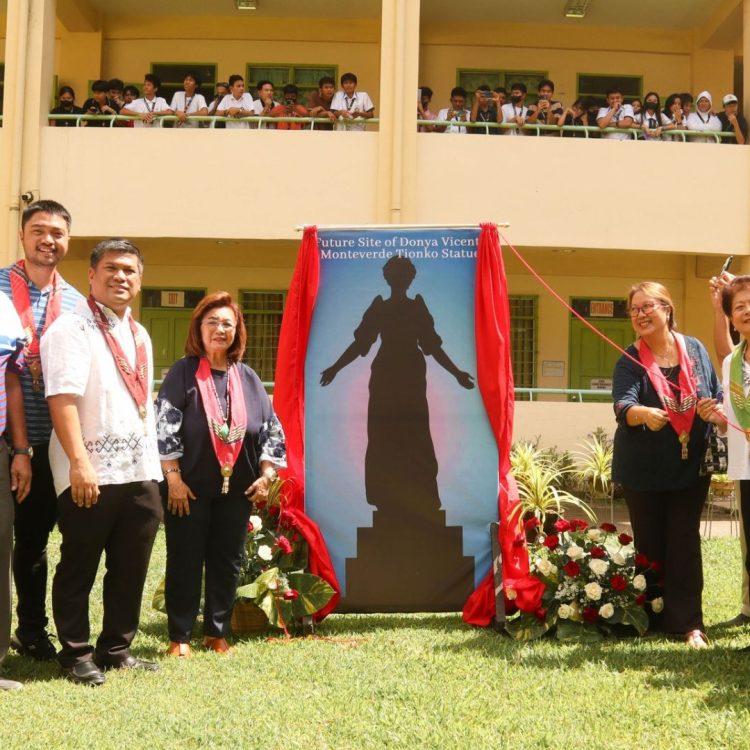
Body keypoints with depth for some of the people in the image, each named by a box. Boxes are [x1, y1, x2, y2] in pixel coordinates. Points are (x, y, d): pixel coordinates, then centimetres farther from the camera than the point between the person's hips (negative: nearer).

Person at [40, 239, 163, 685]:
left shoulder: (140, 336, 18)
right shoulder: (70, 329, -6)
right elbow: (62, 398, -17)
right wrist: (78, 462, -25)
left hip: (141, 472, 7)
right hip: (91, 474, -7)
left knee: (131, 568, 12)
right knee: (79, 569, 4)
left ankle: (116, 649, 25)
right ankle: (76, 655, 17)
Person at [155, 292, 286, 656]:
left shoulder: (248, 378, 8)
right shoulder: (183, 372, -4)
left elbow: (271, 428, 9)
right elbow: (164, 426, -10)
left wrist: (266, 474, 0)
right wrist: (173, 478, -15)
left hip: (236, 489, 4)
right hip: (190, 488, -4)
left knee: (227, 561, 10)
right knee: (185, 561, 4)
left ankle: (217, 632, 23)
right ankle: (180, 636, 15)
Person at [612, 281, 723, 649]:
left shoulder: (695, 349, 1)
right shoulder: (630, 360, -7)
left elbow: (718, 397, 9)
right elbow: (623, 405, -23)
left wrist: (717, 412, -14)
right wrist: (644, 413, -45)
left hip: (690, 467, 1)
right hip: (644, 469, -1)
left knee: (684, 543, 0)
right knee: (649, 544, 8)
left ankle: (689, 622, 4)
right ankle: (651, 616, 21)